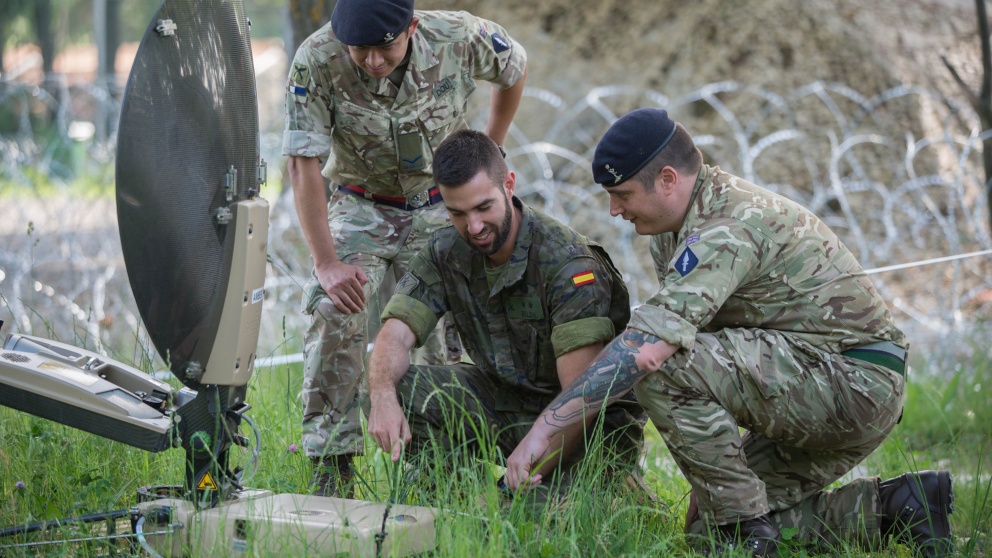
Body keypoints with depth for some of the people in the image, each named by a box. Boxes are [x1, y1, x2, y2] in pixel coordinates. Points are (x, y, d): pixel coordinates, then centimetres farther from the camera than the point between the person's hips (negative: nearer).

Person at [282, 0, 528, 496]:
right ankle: (331, 463, -15)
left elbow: (515, 69, 1)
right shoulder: (317, 62, -26)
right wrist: (326, 262, -27)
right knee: (334, 314, -21)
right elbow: (303, 165, -22)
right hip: (360, 207, -1)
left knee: (451, 330, -5)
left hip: (438, 210, 1)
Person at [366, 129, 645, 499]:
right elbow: (395, 335, -13)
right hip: (506, 399, 5)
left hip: (597, 424, -5)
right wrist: (382, 397, -36)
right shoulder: (446, 253, -5)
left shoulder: (568, 264, -25)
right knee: (398, 389, -18)